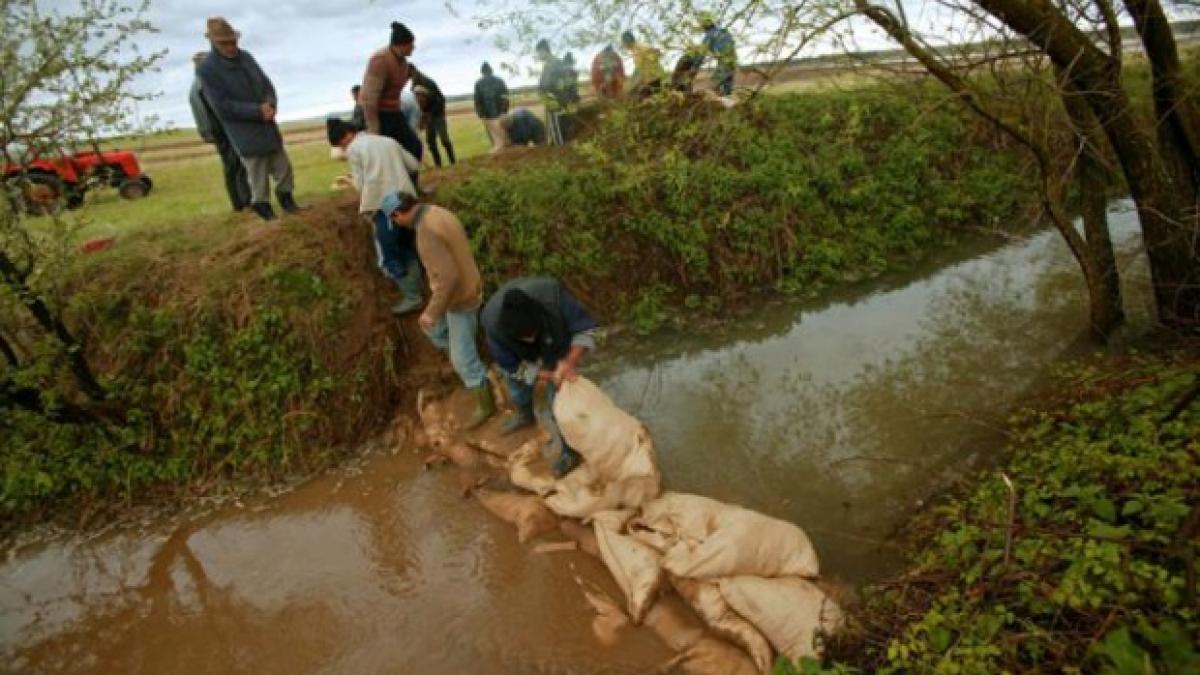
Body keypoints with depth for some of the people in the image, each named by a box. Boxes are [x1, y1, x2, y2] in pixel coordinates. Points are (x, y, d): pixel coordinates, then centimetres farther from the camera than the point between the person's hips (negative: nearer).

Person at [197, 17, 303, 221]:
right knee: (258, 179, 1)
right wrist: (258, 111, -20)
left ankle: (287, 202, 33)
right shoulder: (206, 70, -11)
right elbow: (222, 107, -17)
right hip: (247, 138, -6)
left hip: (268, 129, 6)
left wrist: (271, 105, -12)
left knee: (284, 169, 14)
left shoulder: (245, 57, 7)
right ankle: (266, 215, 13)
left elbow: (267, 84, 10)